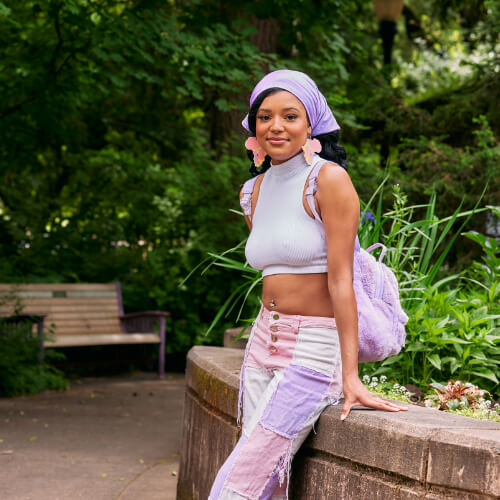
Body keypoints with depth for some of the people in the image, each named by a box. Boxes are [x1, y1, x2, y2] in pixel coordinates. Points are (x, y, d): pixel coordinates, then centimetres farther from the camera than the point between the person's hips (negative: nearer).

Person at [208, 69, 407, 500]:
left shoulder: (328, 179, -12)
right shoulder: (253, 191, 10)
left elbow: (340, 278, -16)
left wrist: (351, 376, -19)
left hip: (315, 351, -7)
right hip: (262, 343, 7)